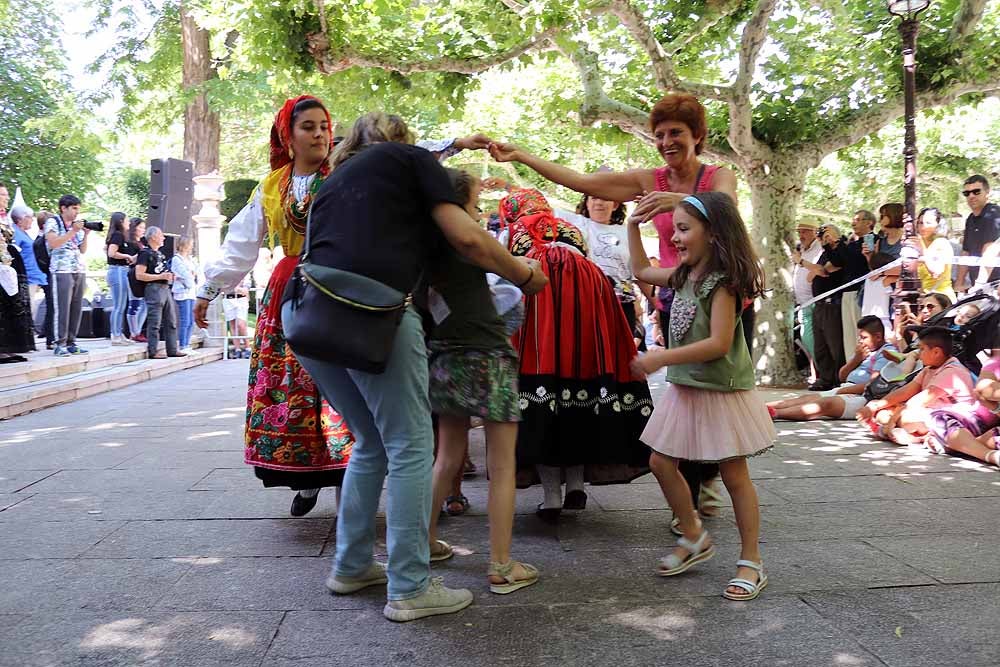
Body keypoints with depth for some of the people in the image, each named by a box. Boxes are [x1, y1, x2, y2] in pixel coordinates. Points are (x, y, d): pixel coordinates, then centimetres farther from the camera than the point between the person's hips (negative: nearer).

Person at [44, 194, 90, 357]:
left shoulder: (78, 224, 20)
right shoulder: (52, 223, 2)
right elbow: (53, 243, -13)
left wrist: (85, 234, 4)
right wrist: (73, 231, -14)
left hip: (80, 270, 6)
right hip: (61, 270, -6)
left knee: (76, 308, 2)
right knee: (62, 308, -9)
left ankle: (71, 342, 8)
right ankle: (60, 344, -7)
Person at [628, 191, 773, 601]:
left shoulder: (723, 281, -18)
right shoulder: (682, 276, 7)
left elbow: (719, 343, -25)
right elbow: (641, 271, 24)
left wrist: (661, 358, -26)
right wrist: (633, 224, 17)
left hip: (721, 391, -8)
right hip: (684, 389, 8)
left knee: (734, 476, 2)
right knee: (661, 463, 9)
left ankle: (751, 563, 15)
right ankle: (694, 538, 28)